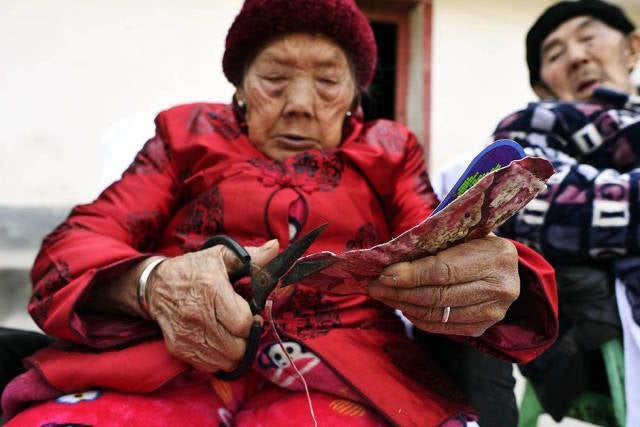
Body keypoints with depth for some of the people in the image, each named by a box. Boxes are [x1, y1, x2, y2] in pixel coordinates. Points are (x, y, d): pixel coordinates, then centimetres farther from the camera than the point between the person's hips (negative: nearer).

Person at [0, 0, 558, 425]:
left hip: (339, 376, 0)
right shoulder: (190, 133, 19)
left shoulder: (387, 151, 22)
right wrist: (150, 282, -16)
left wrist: (491, 280, -17)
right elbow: (76, 244, 9)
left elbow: (433, 255, 10)